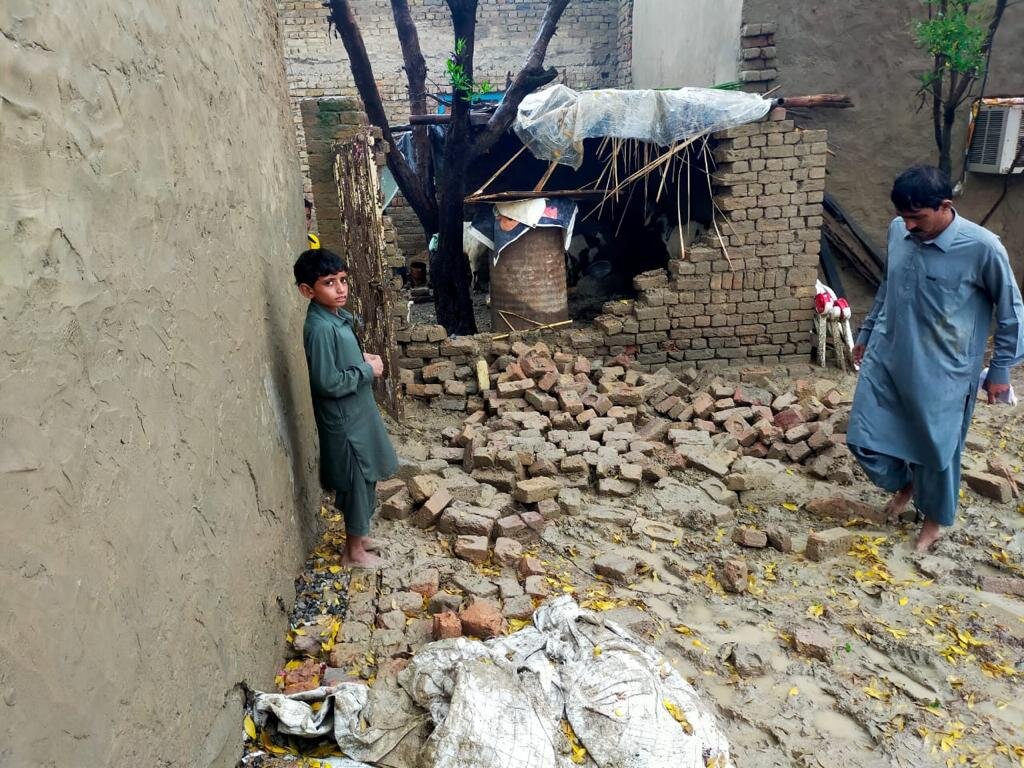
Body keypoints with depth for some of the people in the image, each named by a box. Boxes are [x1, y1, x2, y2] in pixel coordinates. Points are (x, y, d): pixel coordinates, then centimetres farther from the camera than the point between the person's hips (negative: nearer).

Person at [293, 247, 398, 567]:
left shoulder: (337, 315, 4)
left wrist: (363, 358, 0)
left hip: (356, 411, 9)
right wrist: (368, 370, -17)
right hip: (343, 419, -9)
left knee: (365, 478, 21)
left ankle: (358, 534, 40)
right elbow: (328, 383, -27)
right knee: (357, 481, 6)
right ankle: (354, 550, 24)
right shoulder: (320, 327, -26)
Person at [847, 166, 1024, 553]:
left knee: (937, 446, 10)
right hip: (886, 356, 5)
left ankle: (935, 517, 37)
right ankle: (905, 483, 39)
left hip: (942, 370, -4)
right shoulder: (898, 231, -3)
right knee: (864, 439, 7)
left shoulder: (982, 248, -18)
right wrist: (866, 333, 19)